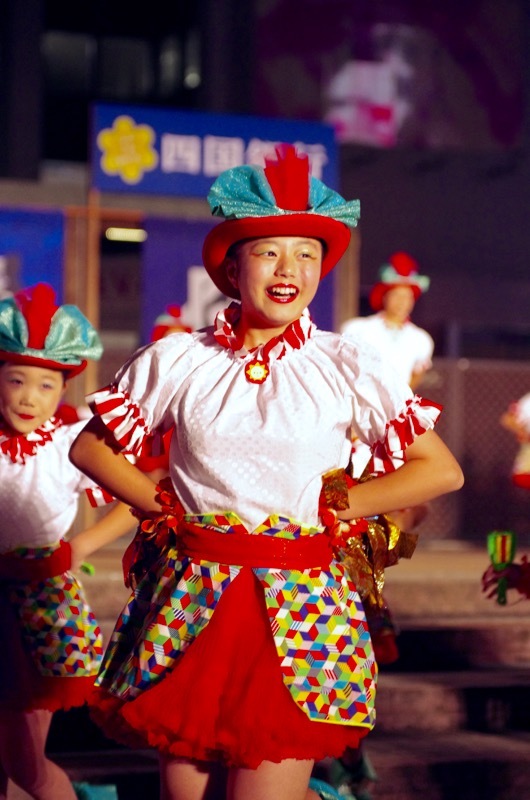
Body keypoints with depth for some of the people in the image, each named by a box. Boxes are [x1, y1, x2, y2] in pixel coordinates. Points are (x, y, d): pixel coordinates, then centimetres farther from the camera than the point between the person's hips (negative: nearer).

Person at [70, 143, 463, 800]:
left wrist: (329, 509, -1)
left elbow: (441, 471, 2)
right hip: (190, 600, 2)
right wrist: (161, 506, 1)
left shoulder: (347, 368, 0)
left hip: (298, 609, -1)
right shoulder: (176, 361, 2)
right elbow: (90, 448, 13)